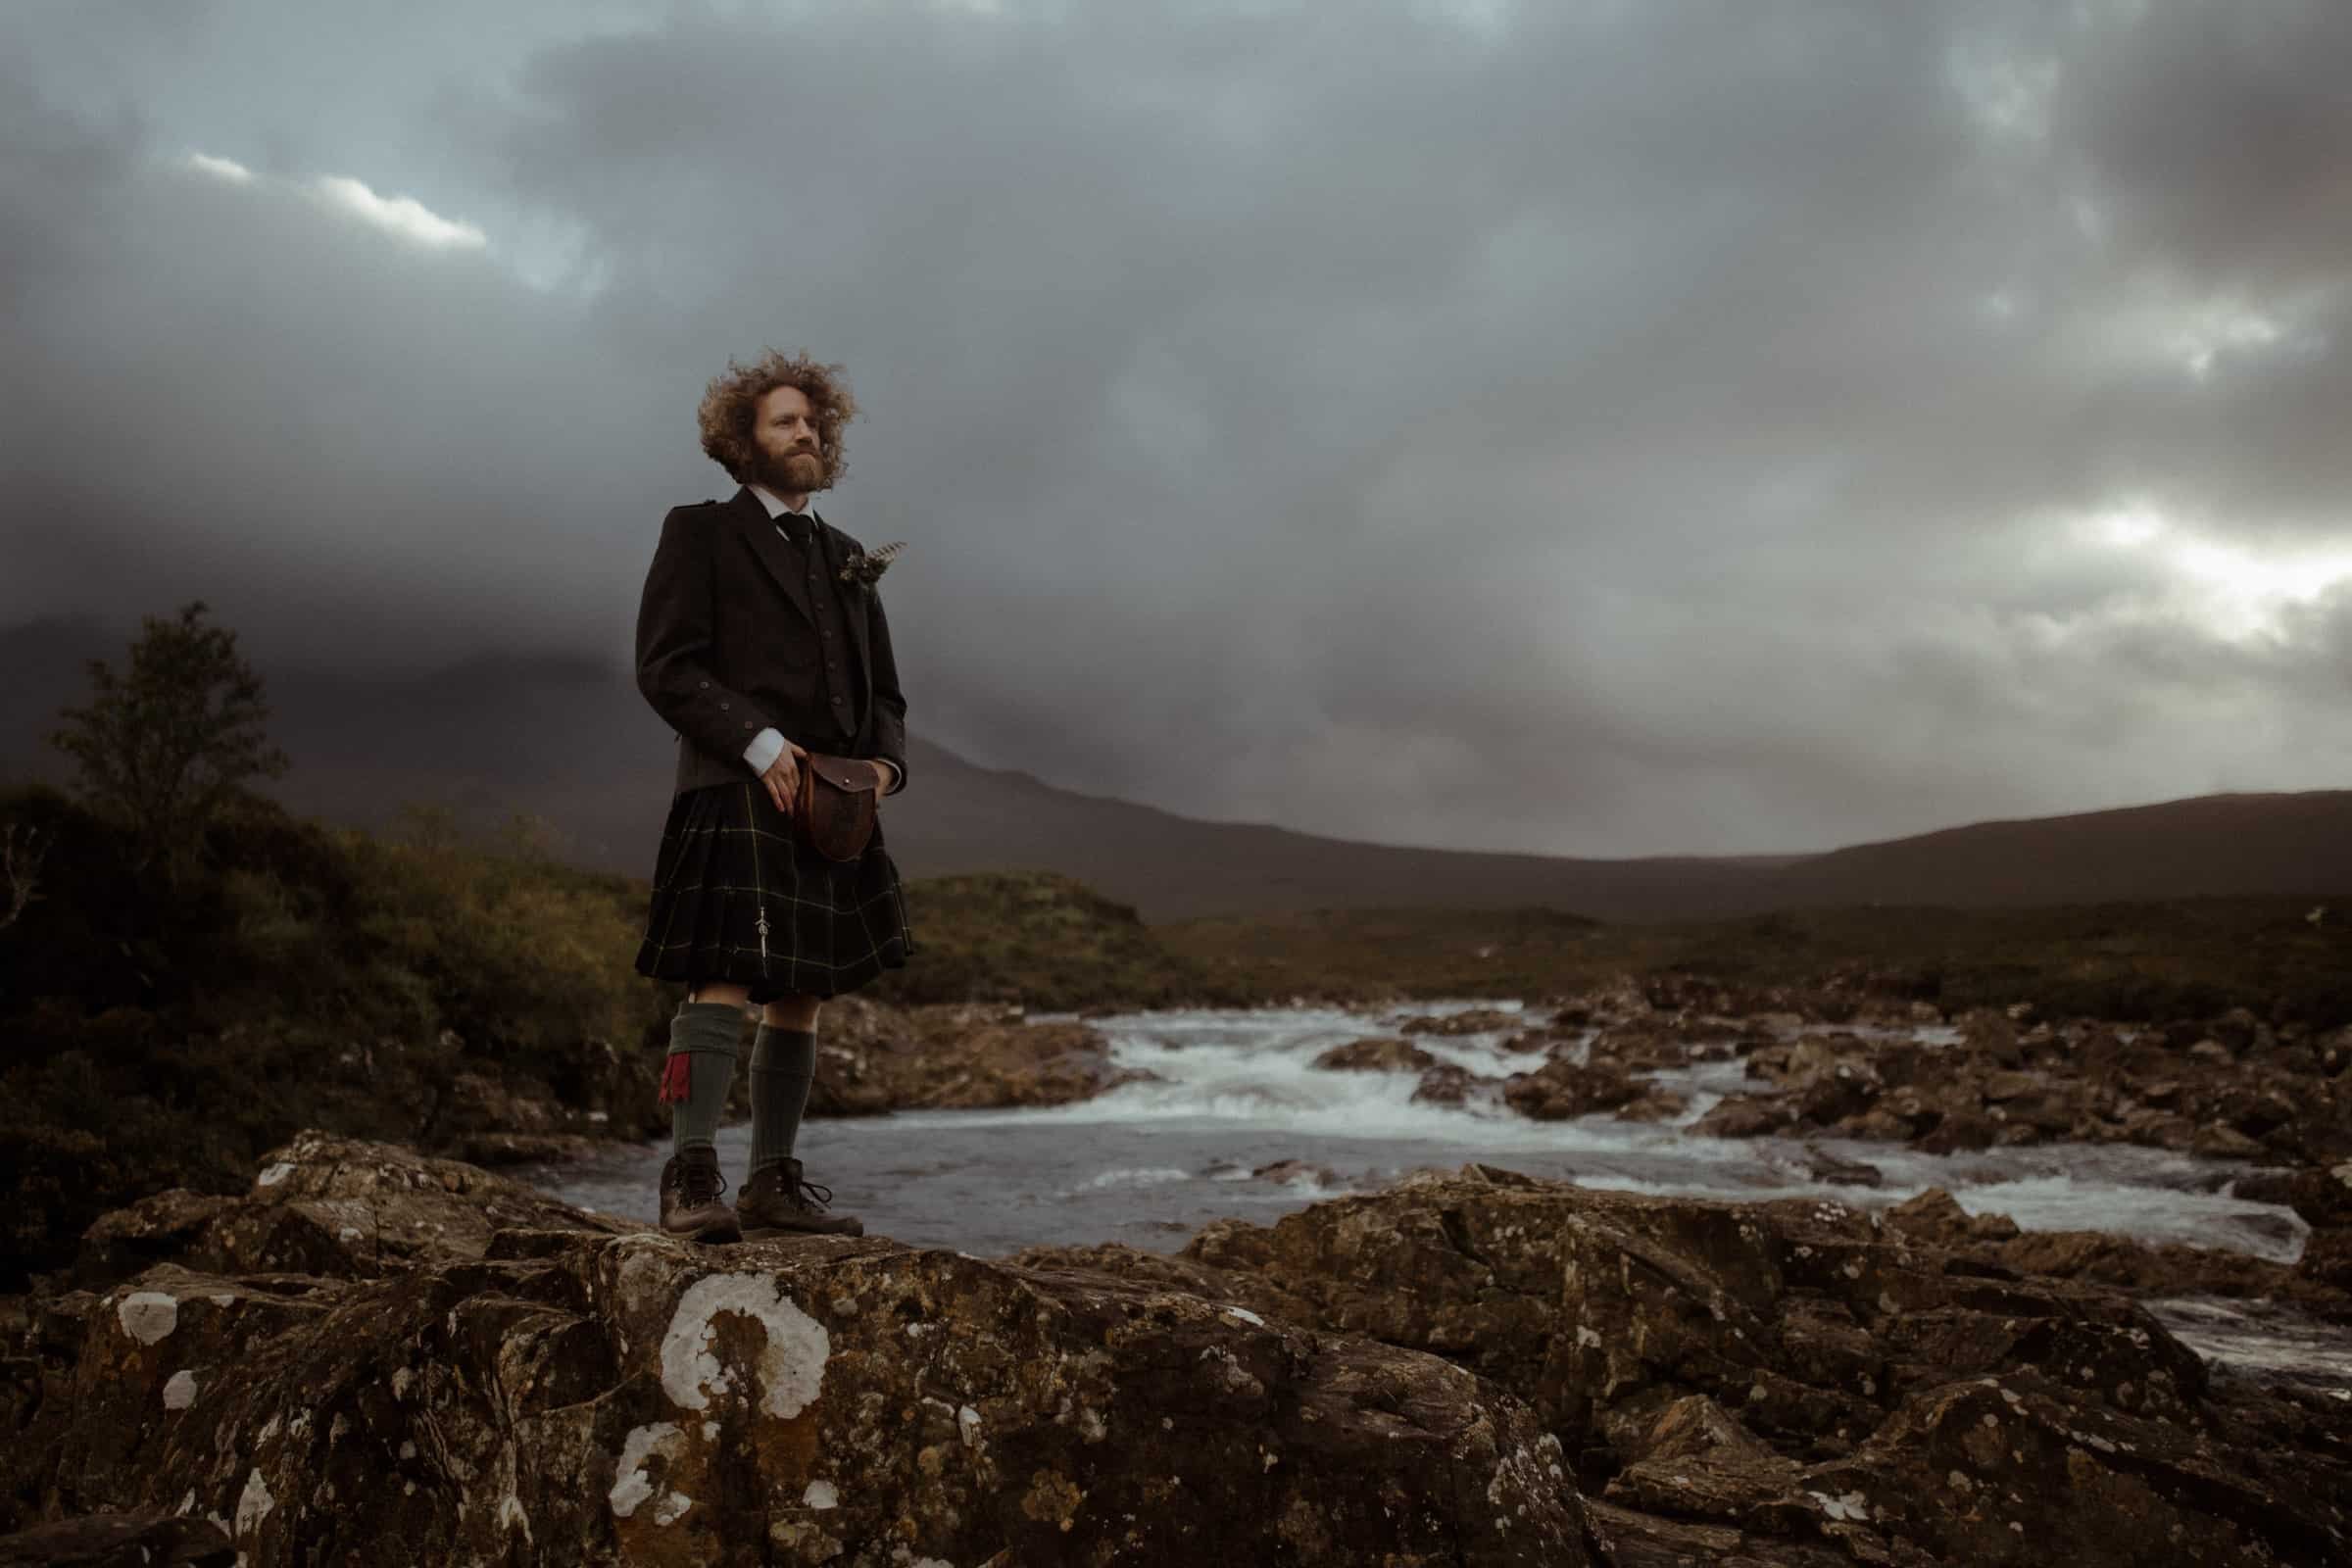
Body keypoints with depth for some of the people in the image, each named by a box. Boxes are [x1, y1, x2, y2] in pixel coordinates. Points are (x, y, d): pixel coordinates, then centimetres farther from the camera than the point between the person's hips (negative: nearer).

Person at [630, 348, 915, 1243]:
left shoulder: (847, 561, 23)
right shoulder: (700, 533, 6)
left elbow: (882, 692, 22)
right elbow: (666, 667, -5)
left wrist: (883, 760, 1)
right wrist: (758, 743, -17)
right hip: (735, 795, -6)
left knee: (802, 997, 5)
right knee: (725, 983, -15)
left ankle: (774, 1181, 11)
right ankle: (691, 1179, -12)